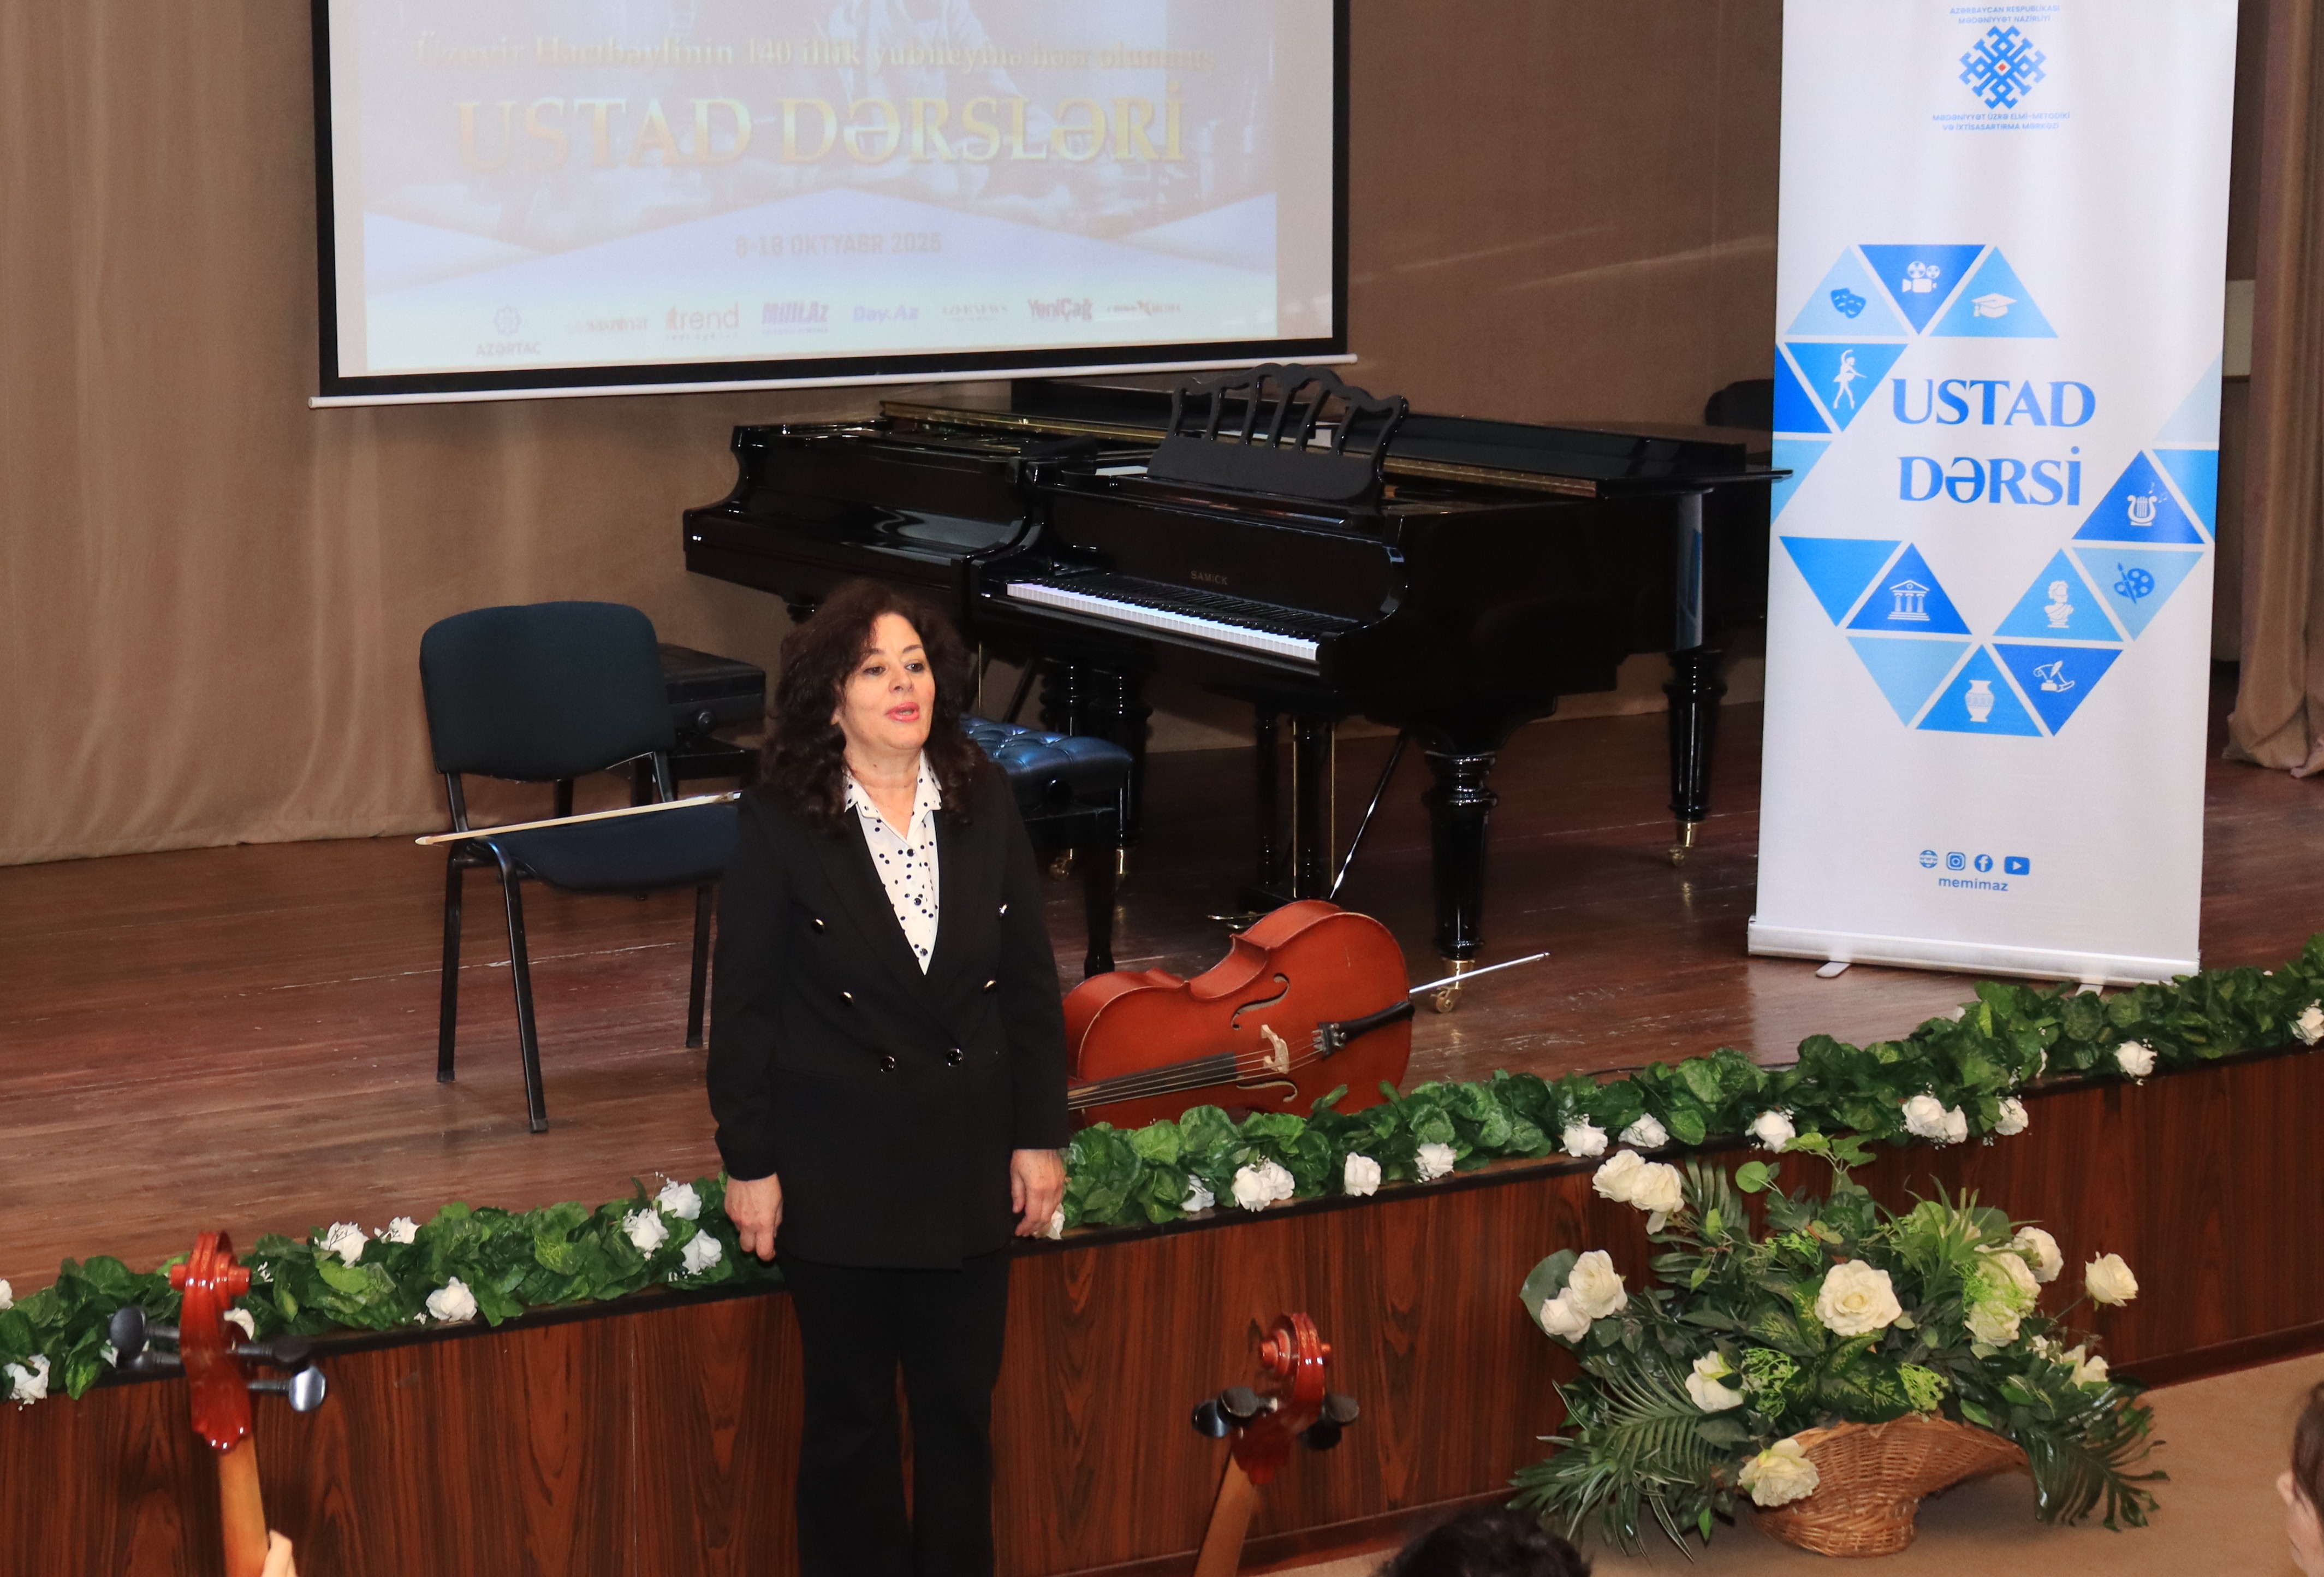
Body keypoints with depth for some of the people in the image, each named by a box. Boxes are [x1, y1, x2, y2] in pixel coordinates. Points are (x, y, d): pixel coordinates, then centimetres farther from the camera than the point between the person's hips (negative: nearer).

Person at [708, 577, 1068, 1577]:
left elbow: (1030, 984, 5)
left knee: (961, 1405, 11)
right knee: (850, 1415, 10)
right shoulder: (780, 827, -10)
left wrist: (1040, 1135, 4)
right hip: (836, 1165, -3)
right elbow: (743, 1006, -7)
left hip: (967, 1154, 3)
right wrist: (747, 1164, -7)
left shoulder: (985, 807, -1)